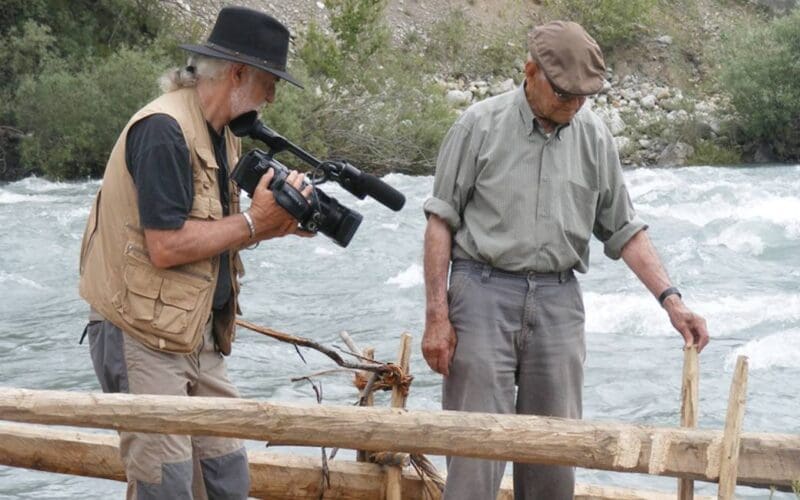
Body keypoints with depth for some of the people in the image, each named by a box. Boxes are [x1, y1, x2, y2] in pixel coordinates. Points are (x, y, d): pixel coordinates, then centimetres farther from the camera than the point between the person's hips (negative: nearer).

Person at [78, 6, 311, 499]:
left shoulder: (221, 134, 11)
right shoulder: (164, 129, -19)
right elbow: (166, 246, -24)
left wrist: (276, 224, -4)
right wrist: (255, 222, -15)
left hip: (200, 337, 9)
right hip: (145, 342, -9)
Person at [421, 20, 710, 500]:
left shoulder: (594, 136, 7)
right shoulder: (481, 125, -2)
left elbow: (624, 229, 11)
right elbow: (442, 221, 0)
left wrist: (672, 299, 0)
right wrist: (437, 316, -6)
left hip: (558, 302, 3)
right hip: (484, 295, -3)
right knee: (476, 448, -5)